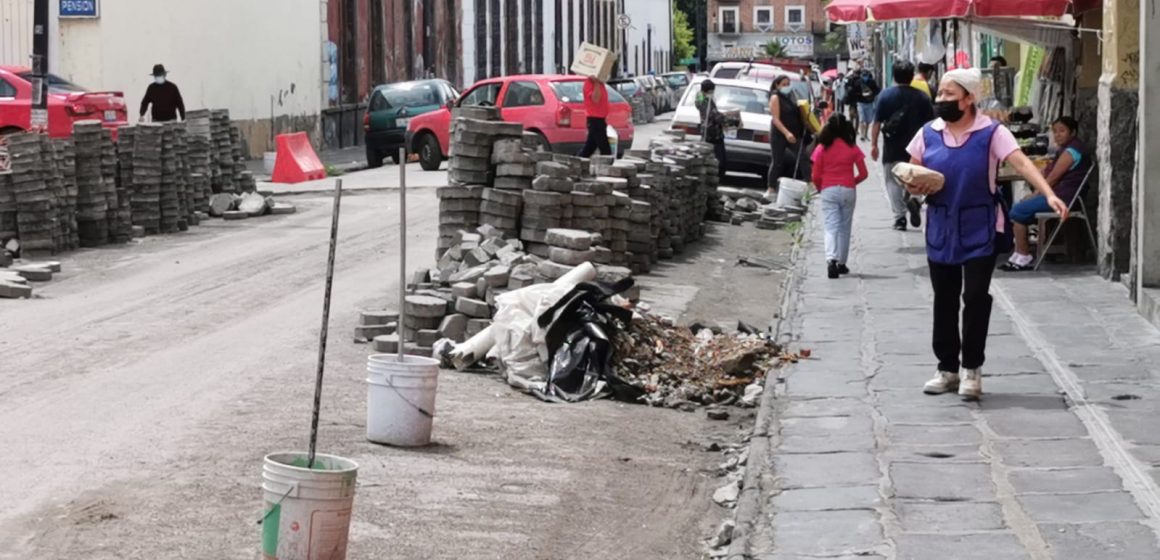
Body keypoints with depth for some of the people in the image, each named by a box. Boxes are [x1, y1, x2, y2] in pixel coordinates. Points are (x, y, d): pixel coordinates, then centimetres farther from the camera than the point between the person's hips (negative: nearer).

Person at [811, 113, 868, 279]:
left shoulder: (822, 149, -4)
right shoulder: (852, 148, -2)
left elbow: (816, 176, -2)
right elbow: (863, 173, 0)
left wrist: (820, 188, 17)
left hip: (828, 191, -1)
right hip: (848, 191, 1)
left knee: (831, 227, -3)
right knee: (844, 228, 13)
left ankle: (831, 259, -25)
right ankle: (841, 263, 18)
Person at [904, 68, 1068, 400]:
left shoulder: (991, 134, -9)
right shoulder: (928, 134, 3)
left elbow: (1022, 164, -20)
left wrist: (1050, 195, -34)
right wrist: (915, 186, -11)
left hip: (980, 229, -4)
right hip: (941, 229, 4)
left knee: (976, 296, -6)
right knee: (944, 300, 9)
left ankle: (972, 369, 6)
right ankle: (948, 369, 21)